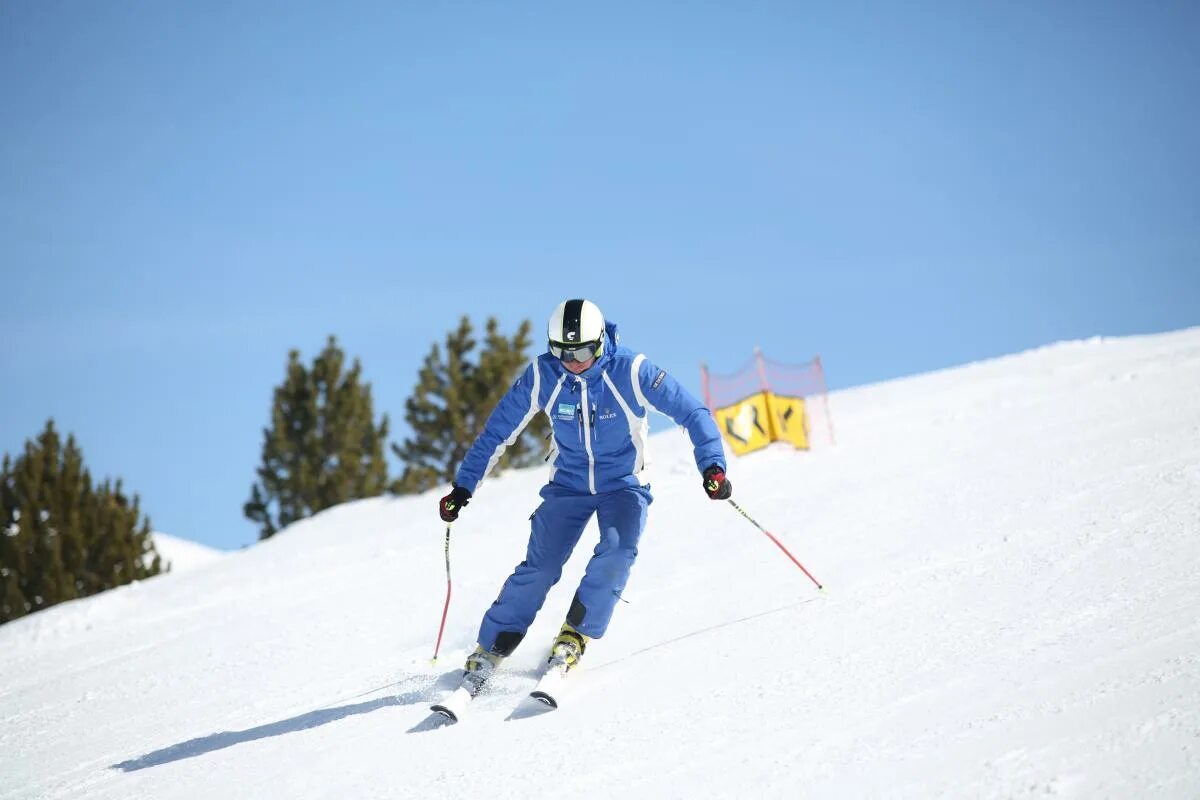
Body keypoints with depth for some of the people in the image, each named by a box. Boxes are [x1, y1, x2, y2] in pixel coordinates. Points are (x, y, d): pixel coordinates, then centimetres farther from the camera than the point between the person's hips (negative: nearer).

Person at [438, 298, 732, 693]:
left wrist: (712, 466, -32)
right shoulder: (542, 375, -15)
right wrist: (463, 486, -4)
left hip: (623, 483, -1)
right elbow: (498, 430, -4)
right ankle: (488, 652, 0)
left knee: (617, 551, -27)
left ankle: (573, 638, -10)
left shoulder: (630, 371, -22)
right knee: (539, 568, -13)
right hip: (568, 483, 1)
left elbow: (692, 412, -18)